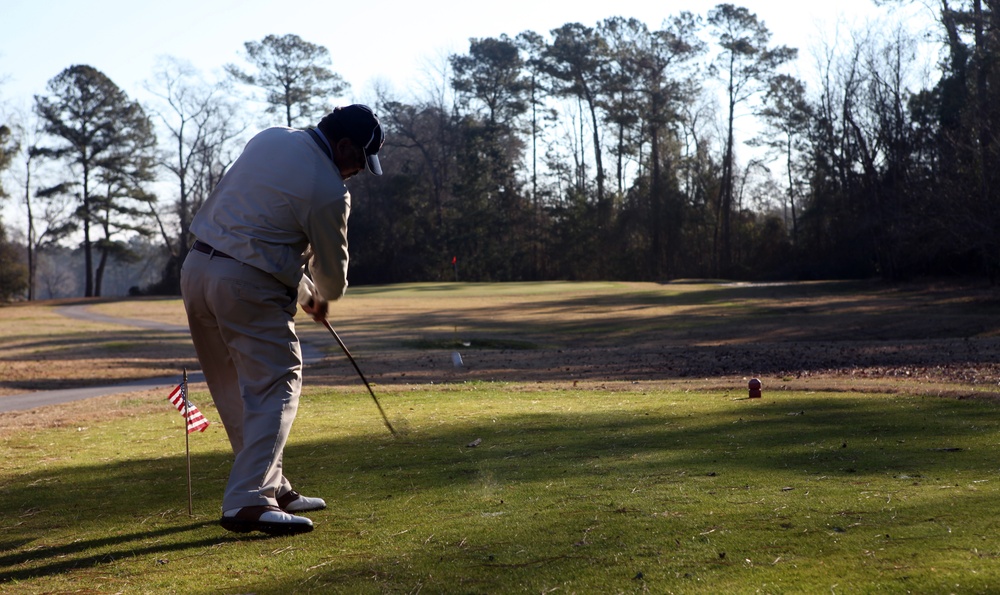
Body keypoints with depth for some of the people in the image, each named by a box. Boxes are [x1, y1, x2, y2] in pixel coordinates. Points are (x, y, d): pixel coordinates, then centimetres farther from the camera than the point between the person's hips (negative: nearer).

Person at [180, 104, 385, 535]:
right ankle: (247, 502, -13)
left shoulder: (270, 138, 11)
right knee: (276, 386, -4)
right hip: (248, 287, -9)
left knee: (234, 389, 13)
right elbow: (332, 267, 1)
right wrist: (323, 298, 25)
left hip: (196, 268, 9)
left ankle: (270, 486, 22)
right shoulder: (329, 192, -12)